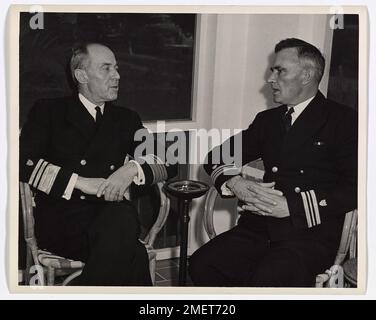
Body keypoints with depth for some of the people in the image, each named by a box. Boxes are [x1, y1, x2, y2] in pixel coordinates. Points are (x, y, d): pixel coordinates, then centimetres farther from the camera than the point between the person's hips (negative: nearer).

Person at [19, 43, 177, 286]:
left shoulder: (126, 119, 21)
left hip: (110, 217, 3)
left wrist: (132, 169, -10)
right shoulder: (49, 111, 12)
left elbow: (168, 164, 13)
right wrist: (80, 181, -16)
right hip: (60, 218, -3)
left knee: (124, 218, -36)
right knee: (134, 256, -33)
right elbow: (24, 162, -3)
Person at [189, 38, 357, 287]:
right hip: (262, 228, 5)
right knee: (202, 265, -19)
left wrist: (292, 206, -15)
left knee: (264, 282, -31)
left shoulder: (344, 122, 2)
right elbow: (216, 157, 17)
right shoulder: (268, 120, 19)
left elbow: (354, 190, -8)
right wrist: (235, 184, -5)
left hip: (311, 233, -4)